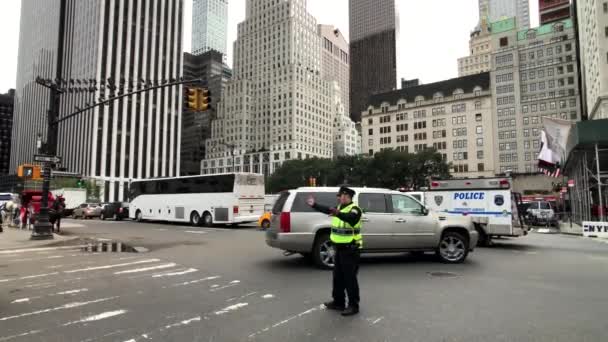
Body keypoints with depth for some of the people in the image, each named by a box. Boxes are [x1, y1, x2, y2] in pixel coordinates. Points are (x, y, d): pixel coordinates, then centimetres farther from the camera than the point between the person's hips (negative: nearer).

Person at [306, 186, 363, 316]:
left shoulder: (354, 209, -17)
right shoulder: (339, 207, 10)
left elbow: (350, 218, -39)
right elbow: (327, 210, 24)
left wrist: (339, 214, -58)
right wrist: (314, 205, 25)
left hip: (350, 249, -9)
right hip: (339, 248, 9)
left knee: (350, 278, -3)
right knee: (338, 277, 16)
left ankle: (353, 306, 8)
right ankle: (338, 302, 28)